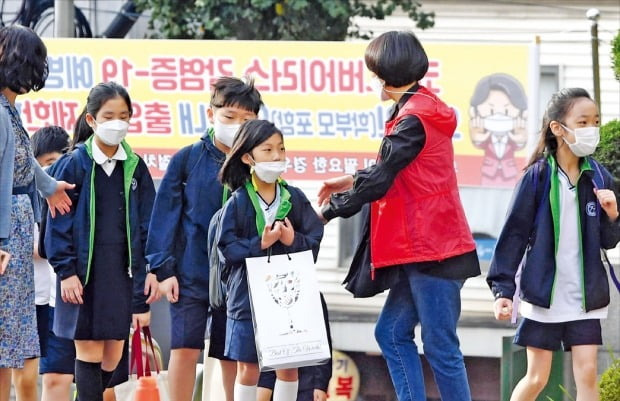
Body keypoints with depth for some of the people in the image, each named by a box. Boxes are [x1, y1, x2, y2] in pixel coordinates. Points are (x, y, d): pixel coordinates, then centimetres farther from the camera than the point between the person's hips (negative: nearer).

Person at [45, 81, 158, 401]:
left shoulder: (135, 167, 7)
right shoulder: (74, 164, -4)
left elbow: (147, 222, 9)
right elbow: (58, 222, -5)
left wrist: (151, 270, 2)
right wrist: (66, 271, -11)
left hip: (122, 271, 4)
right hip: (84, 272, -4)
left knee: (113, 356, 6)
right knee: (89, 352, -3)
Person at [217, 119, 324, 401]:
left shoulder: (295, 198, 3)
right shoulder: (237, 202, -5)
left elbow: (315, 239, 2)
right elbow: (227, 248, -8)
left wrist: (294, 241, -17)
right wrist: (260, 245, -21)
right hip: (248, 295, -2)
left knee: (289, 365, 6)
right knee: (248, 367, 4)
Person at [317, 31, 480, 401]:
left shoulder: (413, 120, -16)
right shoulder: (425, 109, 14)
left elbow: (380, 181, -15)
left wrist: (330, 209, -4)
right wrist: (354, 181, 22)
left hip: (432, 250, -10)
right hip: (422, 249, 10)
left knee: (440, 346, -6)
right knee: (393, 332, 12)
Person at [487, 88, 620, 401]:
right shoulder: (537, 177, -8)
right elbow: (514, 234, -6)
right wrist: (503, 289, -12)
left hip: (585, 298, 3)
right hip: (543, 296, -3)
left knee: (587, 374, -4)